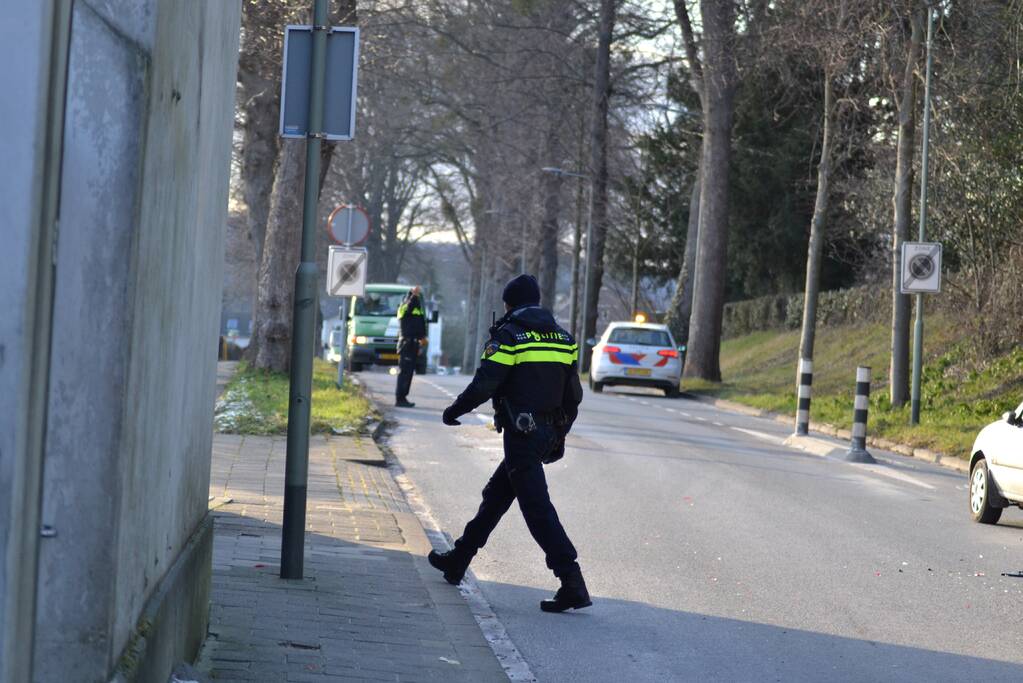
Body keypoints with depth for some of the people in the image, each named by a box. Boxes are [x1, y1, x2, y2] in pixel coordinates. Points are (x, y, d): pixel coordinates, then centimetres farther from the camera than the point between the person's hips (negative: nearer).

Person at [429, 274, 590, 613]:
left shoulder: (508, 336, -9)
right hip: (548, 433, 8)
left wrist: (454, 410, 1)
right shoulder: (562, 338, 12)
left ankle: (572, 583, -17)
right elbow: (573, 395, 13)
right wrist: (559, 436, 21)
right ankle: (458, 560, 33)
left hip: (521, 435, -8)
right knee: (496, 496, 20)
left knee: (537, 508, -9)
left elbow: (484, 385, -15)